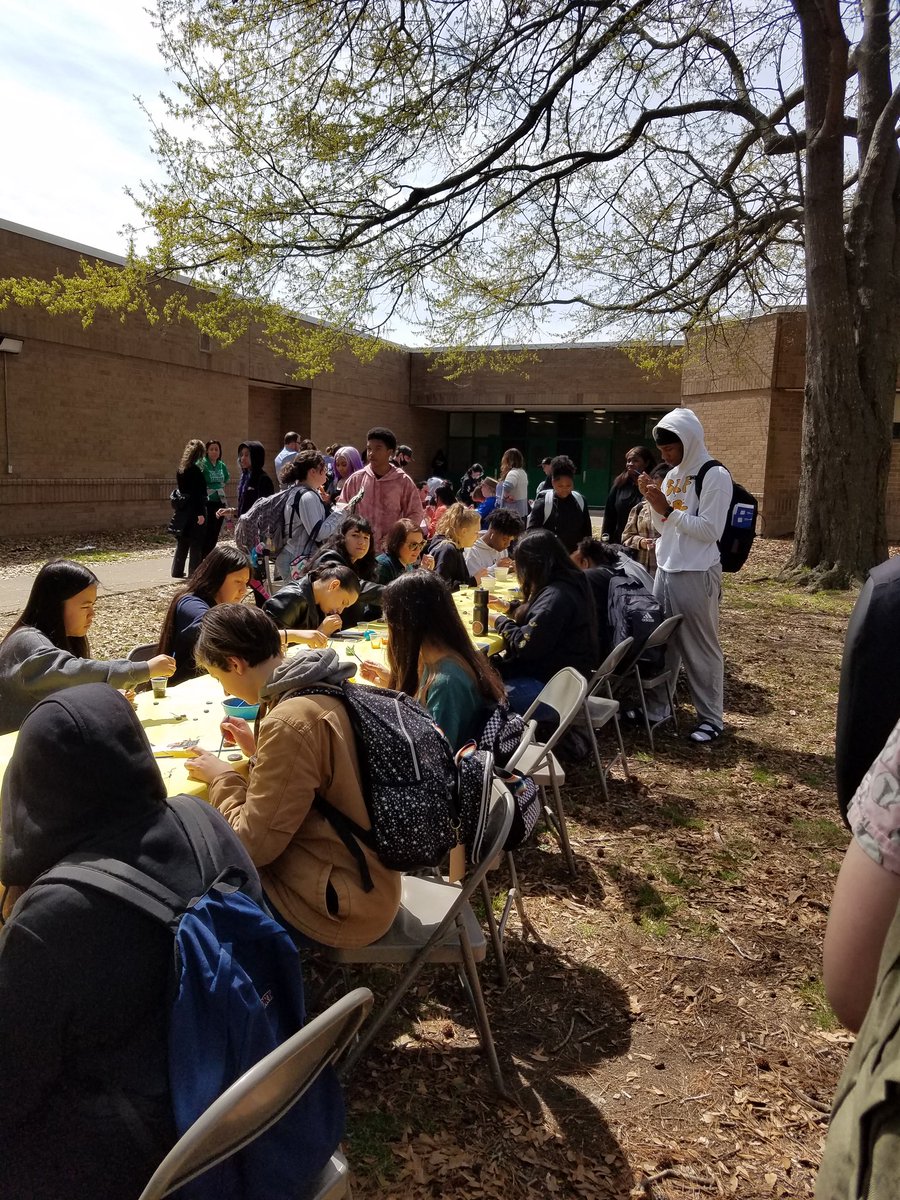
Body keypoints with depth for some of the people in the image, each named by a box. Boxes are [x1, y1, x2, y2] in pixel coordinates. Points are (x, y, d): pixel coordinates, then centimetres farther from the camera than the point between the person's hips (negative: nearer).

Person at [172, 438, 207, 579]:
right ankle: (194, 572, 1)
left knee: (182, 542, 15)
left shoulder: (181, 469, 10)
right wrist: (201, 513, -19)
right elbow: (198, 494, -18)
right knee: (196, 543, -1)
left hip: (183, 511, 8)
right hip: (194, 511, -8)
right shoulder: (195, 470, -15)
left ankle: (177, 571, 20)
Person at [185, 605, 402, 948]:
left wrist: (222, 776, -7)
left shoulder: (290, 722, -26)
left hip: (336, 905, -8)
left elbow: (254, 844, -21)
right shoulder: (330, 689, 1)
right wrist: (257, 751, 9)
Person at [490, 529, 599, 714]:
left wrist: (500, 621, -9)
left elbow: (525, 645, -25)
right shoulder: (569, 582, 6)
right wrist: (510, 608, 16)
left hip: (552, 688, -10)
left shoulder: (556, 596, -26)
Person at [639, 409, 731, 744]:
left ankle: (711, 718, 13)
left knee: (700, 648, 1)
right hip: (665, 570, 7)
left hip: (697, 575, -7)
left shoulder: (715, 476, -11)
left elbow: (710, 530, -17)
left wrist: (668, 509, -18)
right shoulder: (672, 475, 13)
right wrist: (652, 501, 0)